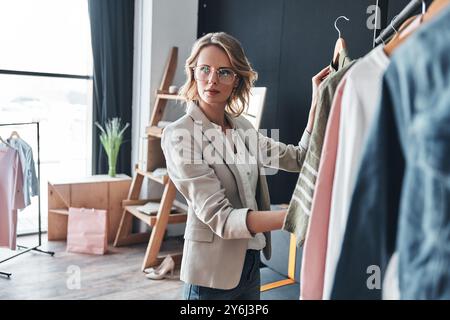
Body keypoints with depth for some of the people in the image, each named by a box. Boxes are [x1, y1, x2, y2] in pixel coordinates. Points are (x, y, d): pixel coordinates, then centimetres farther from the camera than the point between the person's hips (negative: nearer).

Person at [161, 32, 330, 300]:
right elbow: (219, 217, -25)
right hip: (213, 273, -6)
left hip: (251, 262, 6)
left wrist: (317, 102, -1)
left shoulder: (241, 126, 2)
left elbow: (299, 158, 7)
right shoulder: (180, 135, -18)